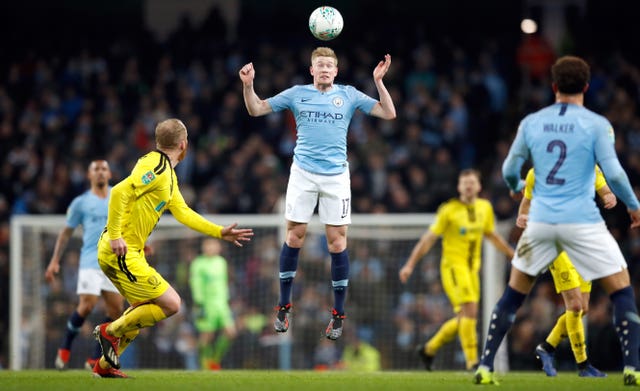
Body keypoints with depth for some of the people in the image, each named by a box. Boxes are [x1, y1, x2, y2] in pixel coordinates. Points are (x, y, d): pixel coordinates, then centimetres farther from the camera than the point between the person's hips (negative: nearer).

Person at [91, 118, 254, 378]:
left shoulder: (168, 175, 17)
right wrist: (115, 235, -26)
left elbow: (182, 212, 21)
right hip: (120, 252, -10)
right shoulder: (157, 168, -16)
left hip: (130, 253, 10)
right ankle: (111, 331, 0)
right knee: (171, 303, -9)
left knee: (144, 308, 23)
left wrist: (220, 232, 20)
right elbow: (120, 191, -26)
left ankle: (105, 365, 27)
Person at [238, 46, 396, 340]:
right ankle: (283, 307, 12)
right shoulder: (297, 94, 7)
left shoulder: (348, 95, 6)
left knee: (337, 242, -2)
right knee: (294, 236, 0)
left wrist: (379, 82, -9)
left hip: (336, 176, 0)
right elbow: (256, 109, 10)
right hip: (303, 173, 0)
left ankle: (338, 315, 6)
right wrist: (248, 85, -7)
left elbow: (388, 113, 3)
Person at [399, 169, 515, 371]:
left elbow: (492, 235, 23)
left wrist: (514, 255, 26)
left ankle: (429, 349, 27)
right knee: (469, 310, -19)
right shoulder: (449, 210, -8)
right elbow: (429, 238, -5)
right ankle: (472, 361, -18)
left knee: (464, 319, 9)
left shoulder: (485, 208, 7)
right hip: (453, 265, -6)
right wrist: (410, 265, -8)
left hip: (472, 268, 6)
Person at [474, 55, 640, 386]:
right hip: (582, 220, -3)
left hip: (540, 220, 3)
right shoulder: (596, 124, -5)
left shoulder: (531, 123, 5)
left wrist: (517, 188, 33)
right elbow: (613, 173, -10)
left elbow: (509, 170, 10)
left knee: (512, 295, 16)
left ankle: (485, 367, 13)